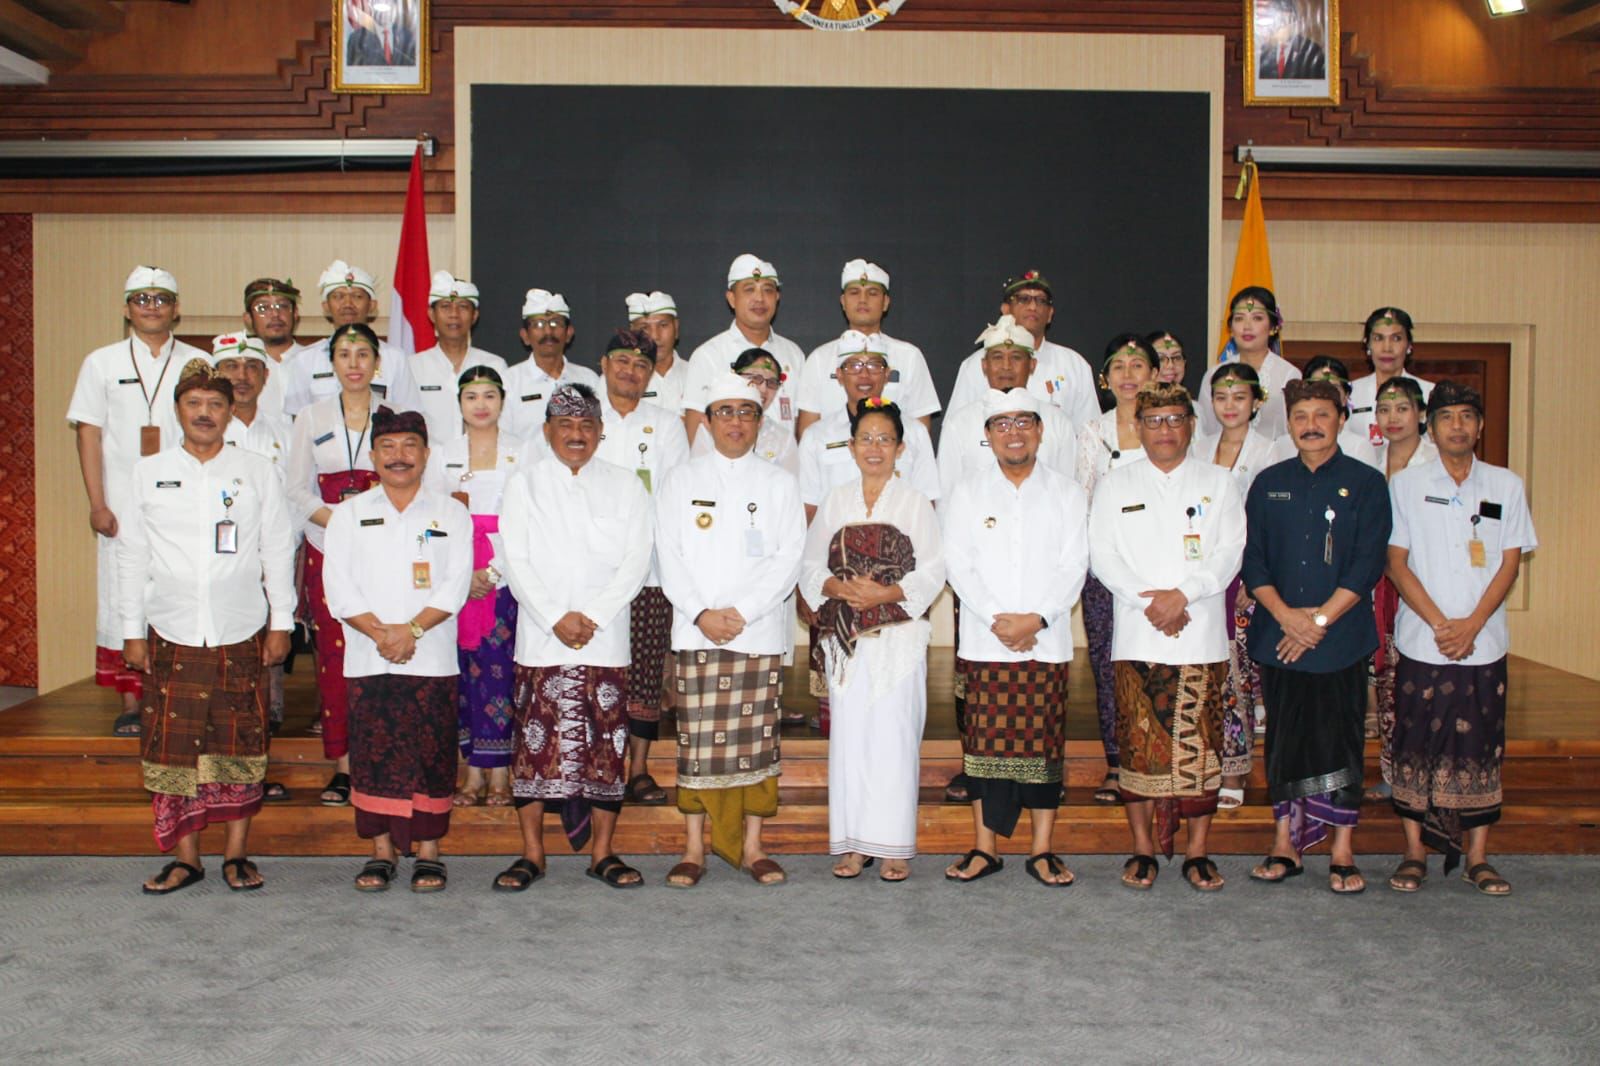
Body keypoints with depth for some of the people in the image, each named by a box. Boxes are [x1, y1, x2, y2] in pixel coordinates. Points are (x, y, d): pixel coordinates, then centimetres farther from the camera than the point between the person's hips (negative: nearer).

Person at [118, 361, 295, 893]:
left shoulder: (257, 472, 6)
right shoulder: (148, 473, 7)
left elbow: (278, 551, 6)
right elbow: (132, 555, 9)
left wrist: (281, 622, 3)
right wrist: (132, 629, 6)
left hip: (241, 632, -1)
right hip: (172, 632, 1)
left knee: (240, 744, 2)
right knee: (173, 744, 1)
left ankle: (237, 853, 13)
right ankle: (185, 857, 13)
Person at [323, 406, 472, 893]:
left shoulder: (450, 514, 9)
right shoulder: (350, 514, 11)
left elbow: (456, 585, -2)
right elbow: (339, 588, 1)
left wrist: (413, 630, -14)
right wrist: (380, 633, -12)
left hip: (432, 659, -1)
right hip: (368, 661, 1)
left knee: (432, 755, 0)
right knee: (374, 755, 2)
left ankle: (428, 852, 9)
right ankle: (382, 851, 13)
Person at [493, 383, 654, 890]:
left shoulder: (625, 486, 10)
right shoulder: (524, 486, 10)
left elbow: (636, 559, 2)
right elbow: (518, 562, 1)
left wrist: (592, 616, -9)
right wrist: (556, 618, -10)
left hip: (607, 638, 0)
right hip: (541, 638, 0)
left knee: (607, 742, 1)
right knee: (536, 740, -2)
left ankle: (603, 852, 10)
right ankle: (532, 853, 7)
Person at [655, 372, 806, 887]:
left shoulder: (780, 483, 10)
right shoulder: (679, 481, 11)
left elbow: (789, 559, 1)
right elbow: (669, 555, 3)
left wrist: (741, 612, -10)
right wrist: (702, 613, -10)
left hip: (760, 631, 0)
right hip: (696, 631, 0)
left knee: (757, 739, 2)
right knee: (697, 740, 0)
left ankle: (752, 846, 12)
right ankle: (694, 849, 9)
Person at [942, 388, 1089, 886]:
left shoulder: (1067, 494, 9)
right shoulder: (967, 493, 8)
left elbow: (1074, 565, 0)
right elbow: (958, 564, -1)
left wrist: (1037, 618, -13)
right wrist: (996, 618, -12)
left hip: (1047, 641, 0)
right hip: (984, 641, 0)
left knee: (1045, 743, 2)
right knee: (985, 741, 2)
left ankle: (1042, 851, 11)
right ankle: (984, 849, 11)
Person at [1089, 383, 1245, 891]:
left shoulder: (1218, 482, 11)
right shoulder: (1115, 485, 11)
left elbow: (1229, 552, 1)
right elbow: (1103, 554, 1)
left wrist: (1181, 595, -13)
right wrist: (1147, 602, -12)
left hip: (1202, 635, 0)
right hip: (1137, 637, 0)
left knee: (1200, 743, 1)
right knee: (1138, 743, 0)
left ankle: (1197, 850, 11)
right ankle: (1143, 848, 11)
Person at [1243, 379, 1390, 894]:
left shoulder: (1366, 483, 2)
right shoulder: (1268, 484, 9)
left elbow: (1368, 563, -6)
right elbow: (1252, 559, 4)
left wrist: (1320, 619, -12)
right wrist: (1285, 614, -10)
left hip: (1341, 639, -2)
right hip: (1277, 636, 2)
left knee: (1340, 740, 1)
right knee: (1284, 740, 7)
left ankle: (1343, 852, 11)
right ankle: (1284, 845, 17)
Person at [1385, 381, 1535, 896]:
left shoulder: (1506, 486, 7)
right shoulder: (1406, 484, 3)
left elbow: (1510, 563, 3)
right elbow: (1396, 562, -1)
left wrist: (1470, 625, -10)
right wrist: (1439, 623, -11)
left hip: (1483, 644, 1)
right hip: (1421, 643, -1)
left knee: (1481, 748, 5)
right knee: (1416, 746, 2)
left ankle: (1477, 857, 14)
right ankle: (1415, 853, 12)